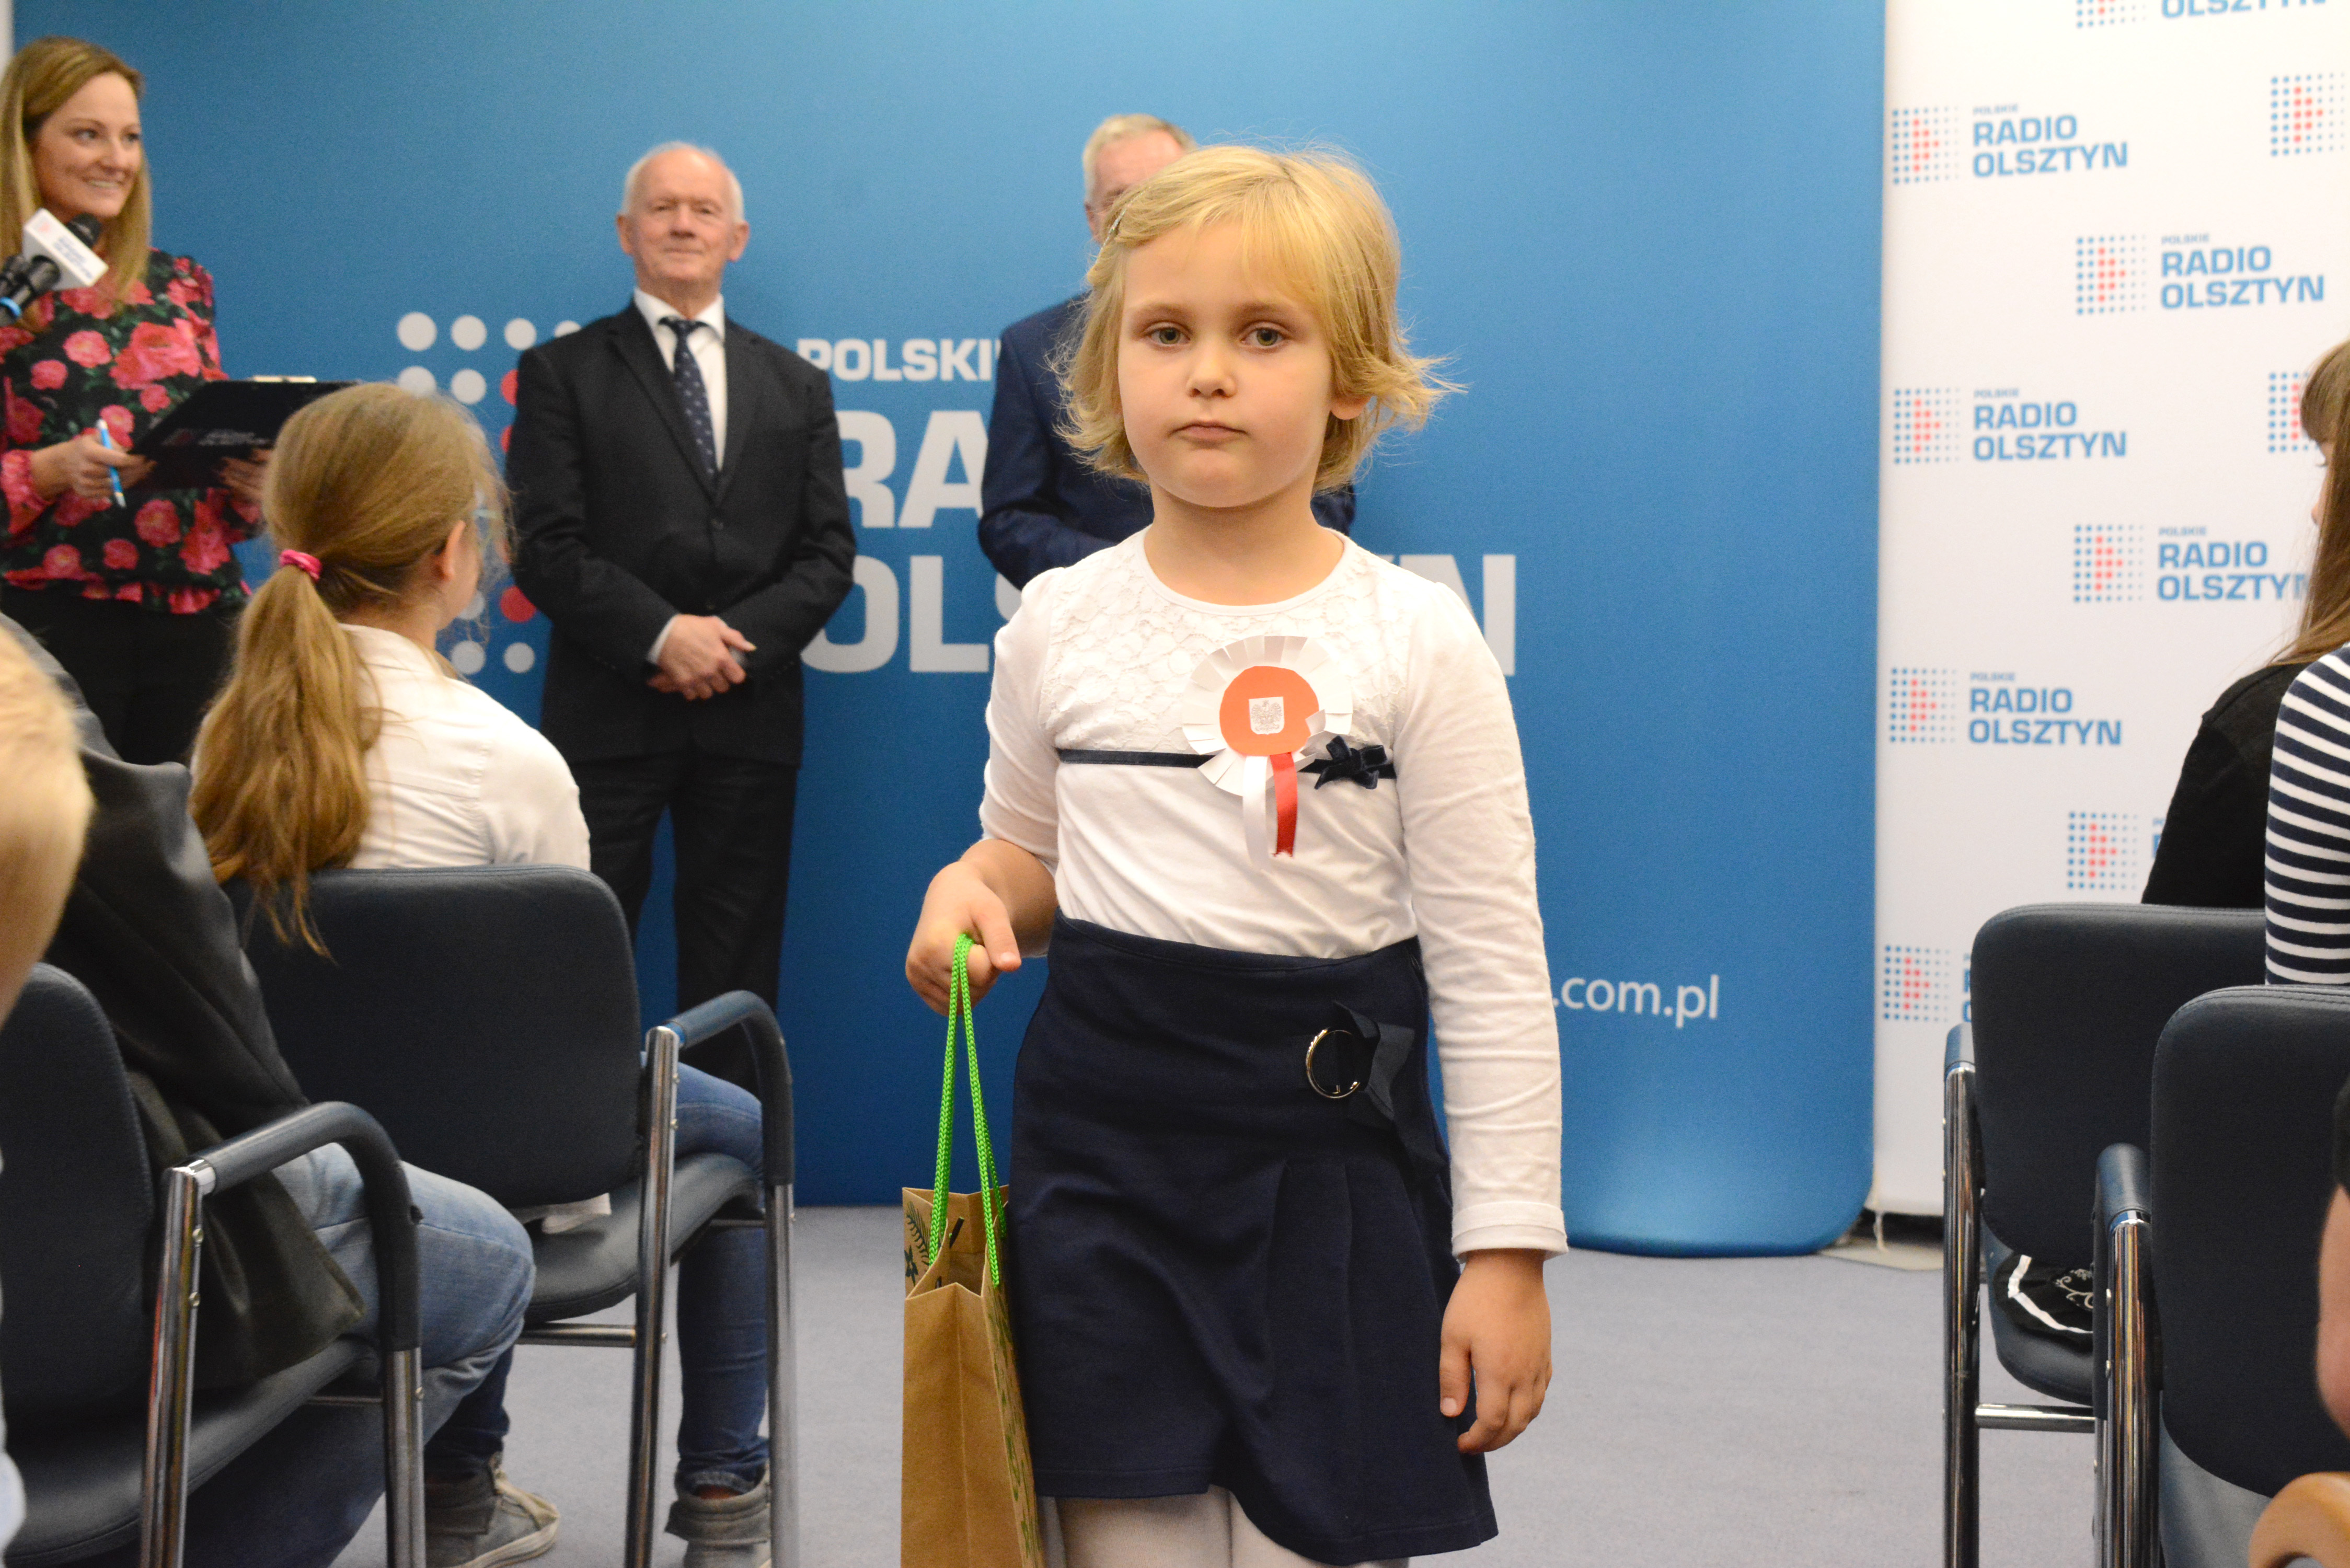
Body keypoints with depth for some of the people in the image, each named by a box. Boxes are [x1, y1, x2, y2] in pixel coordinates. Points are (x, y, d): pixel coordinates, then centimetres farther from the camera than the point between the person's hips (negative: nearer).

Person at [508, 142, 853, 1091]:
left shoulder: (795, 387, 15)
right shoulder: (563, 372, 6)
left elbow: (829, 551, 8)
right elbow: (544, 546, -3)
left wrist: (737, 641, -8)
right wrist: (662, 635, -14)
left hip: (751, 718, 3)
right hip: (608, 718, -2)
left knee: (735, 968, 6)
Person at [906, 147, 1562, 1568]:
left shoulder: (1416, 641, -6)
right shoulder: (1058, 626, 3)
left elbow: (1492, 971, -6)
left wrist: (1507, 1249, -9)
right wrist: (969, 891, -5)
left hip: (1330, 1166, -2)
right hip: (1102, 1150, 3)